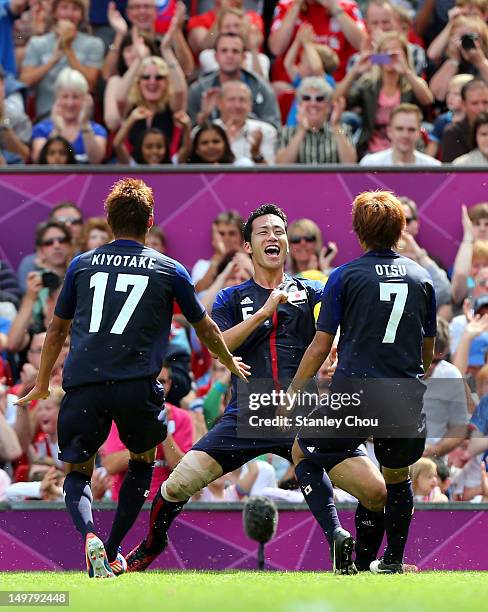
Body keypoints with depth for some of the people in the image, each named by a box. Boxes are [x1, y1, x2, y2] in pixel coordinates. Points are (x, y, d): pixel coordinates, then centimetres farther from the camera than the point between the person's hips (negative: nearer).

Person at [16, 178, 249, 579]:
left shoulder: (82, 265, 14)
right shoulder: (170, 271, 10)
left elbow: (57, 329, 22)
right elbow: (205, 328, 22)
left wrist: (42, 384, 35)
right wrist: (231, 363, 42)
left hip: (82, 384, 1)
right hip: (137, 387, -1)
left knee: (77, 473, 14)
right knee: (142, 463, 25)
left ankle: (89, 535, -17)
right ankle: (112, 553, 19)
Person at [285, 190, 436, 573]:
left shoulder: (345, 276, -2)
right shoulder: (421, 278, 8)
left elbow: (321, 346, -3)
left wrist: (293, 392, 7)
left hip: (354, 395, -3)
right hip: (405, 401, 3)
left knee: (304, 454, 17)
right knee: (397, 476, 26)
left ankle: (336, 534, -3)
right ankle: (393, 561, 29)